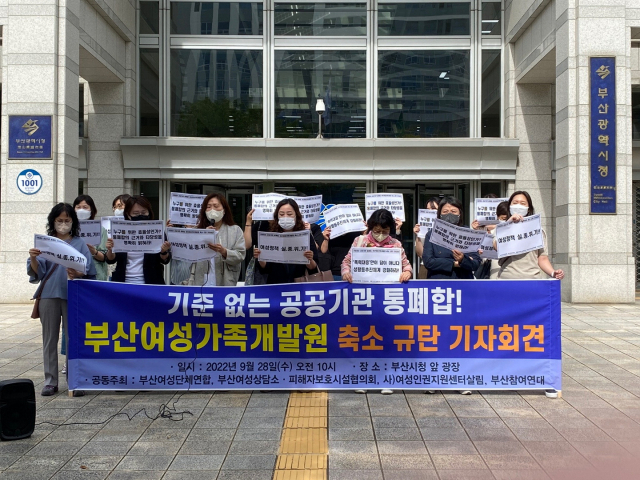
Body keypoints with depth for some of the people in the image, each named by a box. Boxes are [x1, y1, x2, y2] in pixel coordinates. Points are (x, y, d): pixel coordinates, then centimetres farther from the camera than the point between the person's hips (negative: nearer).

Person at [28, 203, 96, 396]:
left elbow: (89, 272, 0)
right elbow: (37, 272, 3)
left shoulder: (80, 244, 7)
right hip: (49, 295, 2)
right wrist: (33, 258, -16)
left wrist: (77, 274, -20)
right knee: (50, 338, 6)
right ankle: (50, 381, 13)